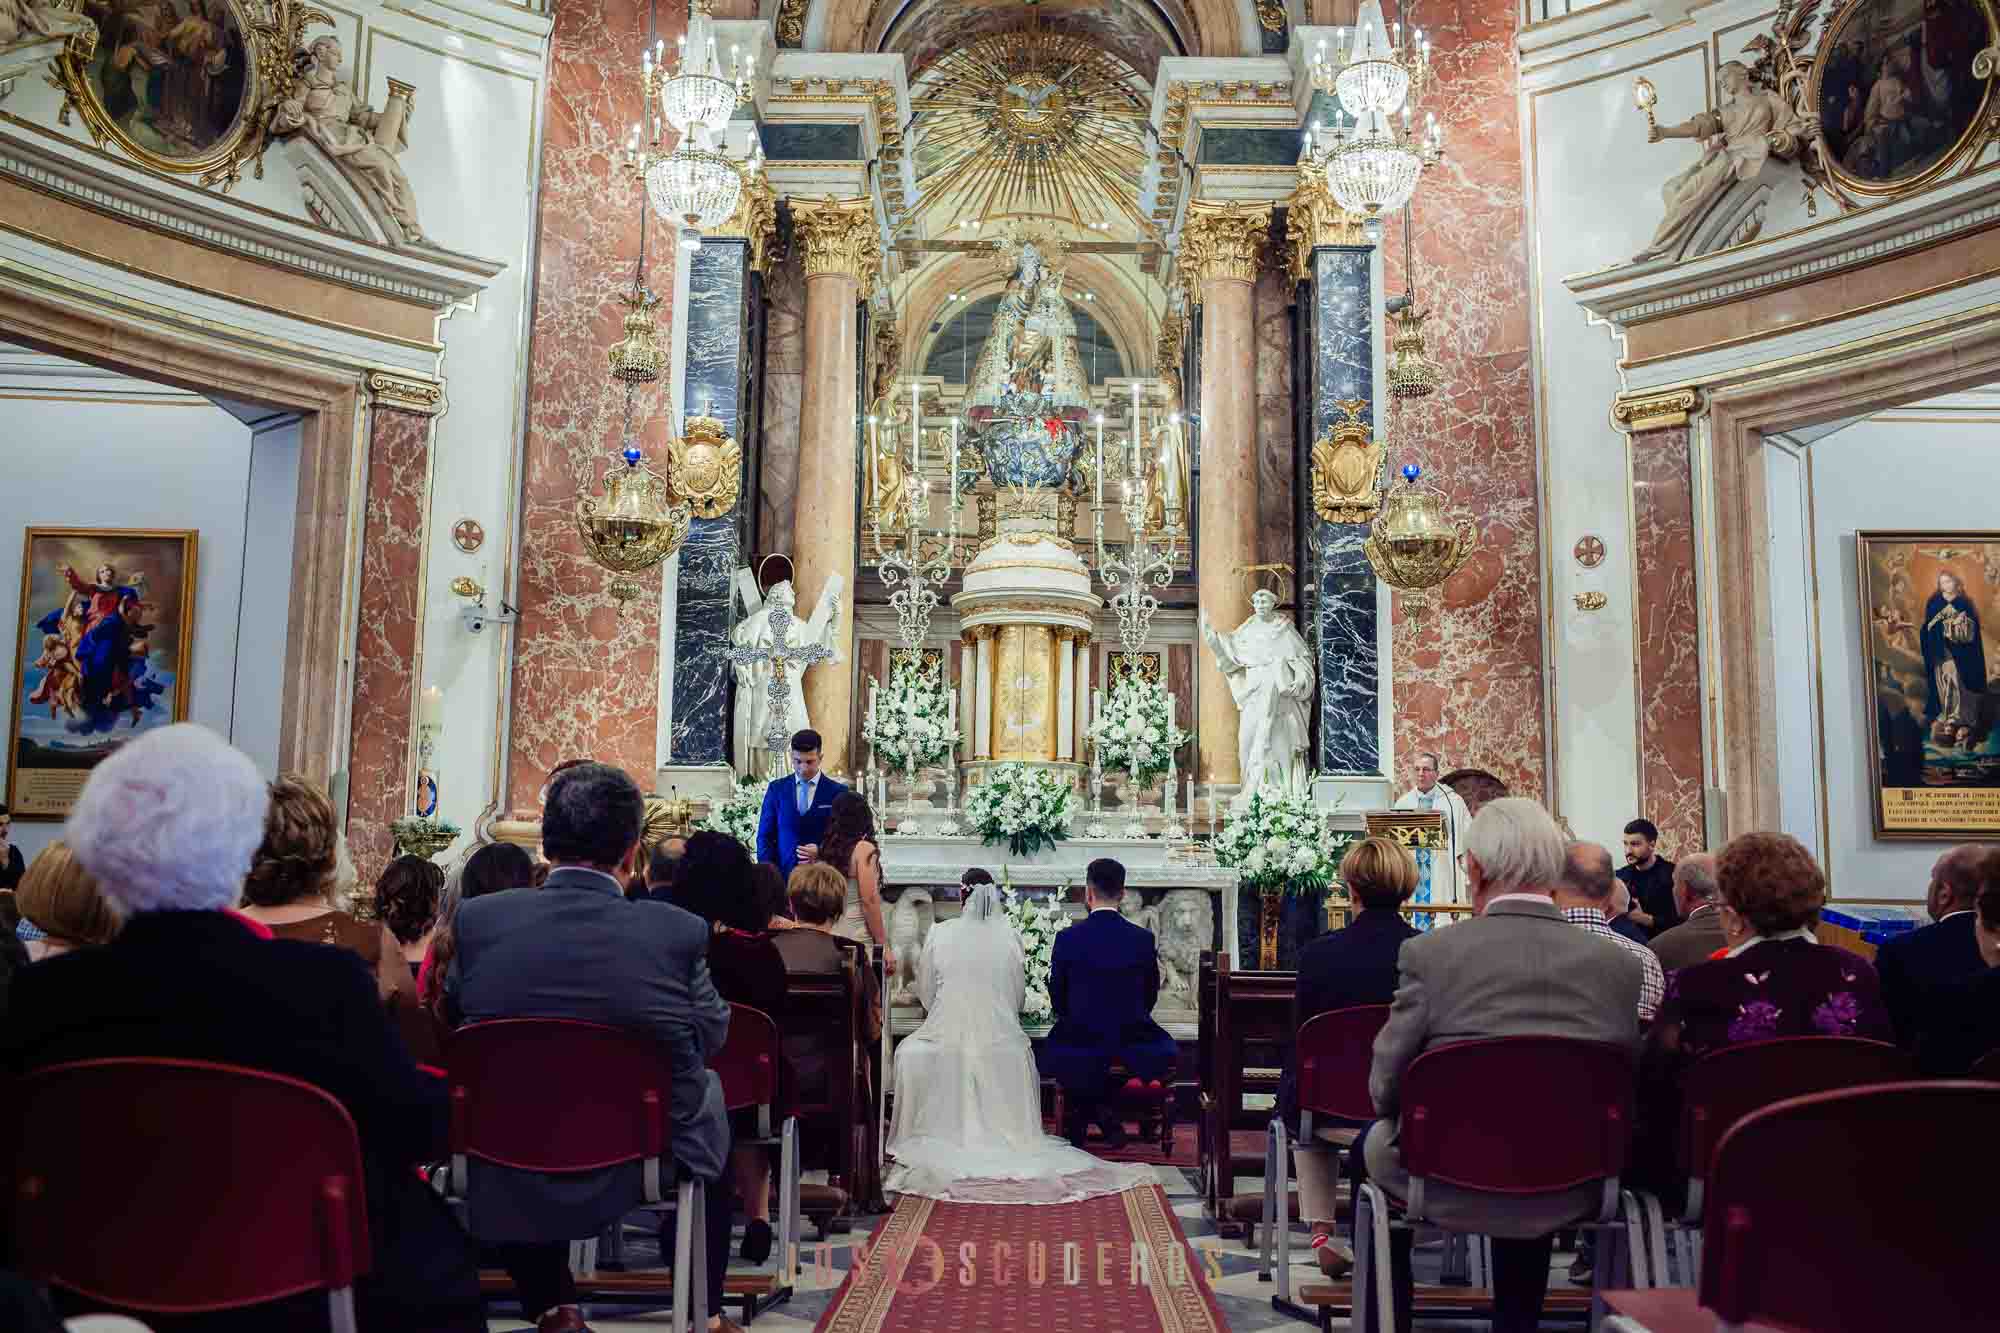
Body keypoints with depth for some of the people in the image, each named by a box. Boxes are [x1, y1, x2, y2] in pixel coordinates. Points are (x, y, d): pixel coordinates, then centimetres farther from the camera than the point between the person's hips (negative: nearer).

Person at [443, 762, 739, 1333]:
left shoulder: (477, 919, -13)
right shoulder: (679, 931, -19)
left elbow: (451, 1019, 7)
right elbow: (712, 1035, -2)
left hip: (509, 1173, 2)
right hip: (646, 1165, -1)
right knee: (709, 1086, 30)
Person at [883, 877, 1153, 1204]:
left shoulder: (939, 933, -2)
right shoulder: (1009, 937, -2)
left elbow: (925, 991, 8)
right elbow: (1019, 996, 7)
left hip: (948, 1038, -1)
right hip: (998, 1040, 1)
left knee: (908, 1052, 28)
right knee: (1022, 1050, 32)